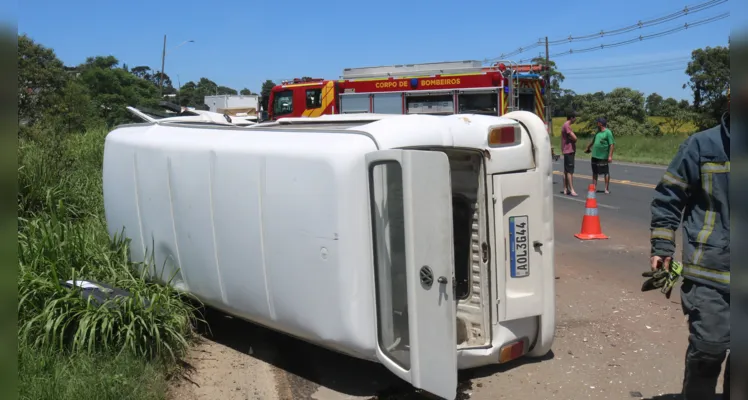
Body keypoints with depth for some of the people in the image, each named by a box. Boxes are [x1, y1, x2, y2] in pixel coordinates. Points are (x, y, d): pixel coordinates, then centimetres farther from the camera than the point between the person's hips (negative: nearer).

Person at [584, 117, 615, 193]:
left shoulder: (608, 132, -12)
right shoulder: (598, 132, 12)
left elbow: (612, 144, -16)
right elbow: (593, 140, 28)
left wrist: (610, 156, -20)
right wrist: (588, 148, 39)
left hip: (603, 157, -8)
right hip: (595, 156, 8)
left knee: (606, 172, 1)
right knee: (595, 172, 12)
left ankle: (607, 188, 7)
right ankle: (594, 187, 20)